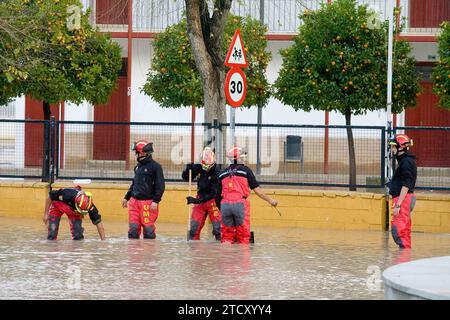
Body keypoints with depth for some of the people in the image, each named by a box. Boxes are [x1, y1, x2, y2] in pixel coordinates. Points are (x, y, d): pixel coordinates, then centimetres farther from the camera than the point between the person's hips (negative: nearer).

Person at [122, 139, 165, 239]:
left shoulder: (155, 166, -7)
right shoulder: (138, 166, 16)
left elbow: (160, 186, -10)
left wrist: (156, 201, -17)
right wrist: (127, 197, 26)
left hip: (148, 202, -7)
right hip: (134, 201, 7)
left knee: (148, 229, -4)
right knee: (133, 228, 4)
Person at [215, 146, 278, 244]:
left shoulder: (223, 173, 17)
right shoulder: (245, 170, 6)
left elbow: (218, 196, 16)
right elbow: (257, 190, 5)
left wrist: (220, 208, 29)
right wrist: (270, 200, 16)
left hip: (225, 204, 3)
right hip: (240, 204, -3)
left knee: (227, 234, 9)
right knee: (243, 236, 2)